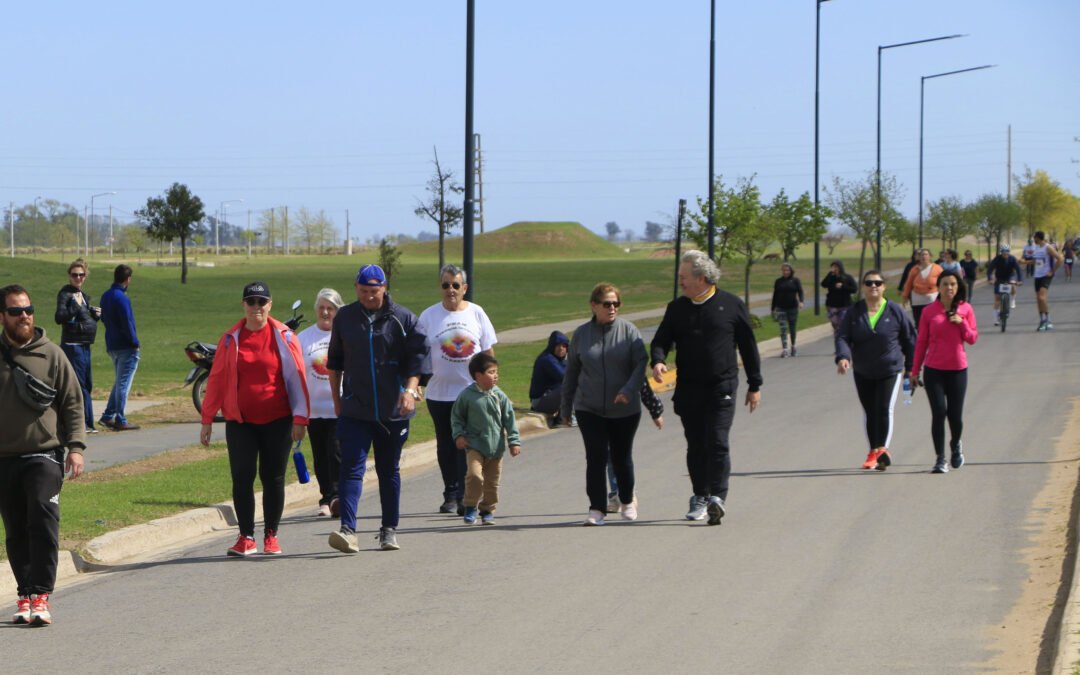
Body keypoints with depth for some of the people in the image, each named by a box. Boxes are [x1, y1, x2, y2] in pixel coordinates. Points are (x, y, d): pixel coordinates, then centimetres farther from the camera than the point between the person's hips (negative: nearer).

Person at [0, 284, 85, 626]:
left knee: (43, 521, -15)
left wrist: (75, 446, -4)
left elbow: (73, 403, 5)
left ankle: (40, 596, -15)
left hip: (45, 454, -2)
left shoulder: (51, 354, 3)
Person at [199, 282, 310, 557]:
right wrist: (207, 419, 7)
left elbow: (297, 377, 0)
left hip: (277, 421, -1)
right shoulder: (230, 339, 5)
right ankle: (246, 537, 5)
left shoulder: (284, 337, 0)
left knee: (273, 478, 4)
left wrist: (300, 418, -5)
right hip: (240, 421, 1)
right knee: (242, 478, -2)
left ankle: (271, 536, 15)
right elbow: (216, 379, 9)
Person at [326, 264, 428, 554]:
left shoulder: (403, 319, 0)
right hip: (354, 409, 1)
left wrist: (410, 390, -15)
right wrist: (336, 398, 13)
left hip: (393, 410, 0)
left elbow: (418, 357, -1)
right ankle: (348, 530, -20)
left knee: (389, 470, 9)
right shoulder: (344, 318, 7)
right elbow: (335, 362, 15)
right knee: (351, 467, -12)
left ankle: (389, 530, 19)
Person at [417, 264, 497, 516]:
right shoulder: (429, 316, 3)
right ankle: (451, 496, 15)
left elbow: (488, 352, 8)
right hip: (439, 392, 1)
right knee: (446, 447, 7)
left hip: (472, 392, -1)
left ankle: (466, 496, -3)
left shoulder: (476, 313, 5)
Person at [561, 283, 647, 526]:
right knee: (596, 458, -9)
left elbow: (641, 364, -9)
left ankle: (627, 501, 33)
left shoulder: (628, 331, -4)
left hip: (625, 409, -1)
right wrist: (566, 407, 14)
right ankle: (597, 509, -4)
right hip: (589, 409, 1)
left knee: (621, 457, 10)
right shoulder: (581, 334, 2)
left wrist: (628, 390, -26)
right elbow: (571, 372, 10)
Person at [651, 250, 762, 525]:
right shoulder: (677, 308, 9)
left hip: (721, 388, -3)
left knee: (717, 442, -13)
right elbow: (661, 340, 7)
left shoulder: (731, 305, 0)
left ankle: (717, 497, -14)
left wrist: (755, 385, 6)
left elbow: (748, 346, 5)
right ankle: (700, 498, 16)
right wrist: (658, 361, -17)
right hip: (688, 388, 4)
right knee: (695, 446, 7)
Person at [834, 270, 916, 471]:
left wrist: (911, 367, 5)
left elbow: (909, 339, 3)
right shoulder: (854, 313, 1)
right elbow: (842, 337, -6)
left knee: (884, 409, -17)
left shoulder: (895, 311, -4)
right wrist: (843, 357, -26)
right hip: (862, 373, 3)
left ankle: (882, 449, -23)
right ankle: (874, 451, 19)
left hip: (890, 371, -3)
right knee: (869, 412, 10)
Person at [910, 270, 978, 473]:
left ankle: (955, 445, 35)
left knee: (955, 414, 4)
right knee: (938, 413, -8)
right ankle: (940, 459, -2)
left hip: (958, 369, 1)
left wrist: (961, 323, -13)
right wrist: (915, 370, 5)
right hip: (933, 370, -1)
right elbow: (921, 342, 5)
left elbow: (973, 338, 5)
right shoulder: (929, 312, 0)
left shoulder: (965, 309, 3)